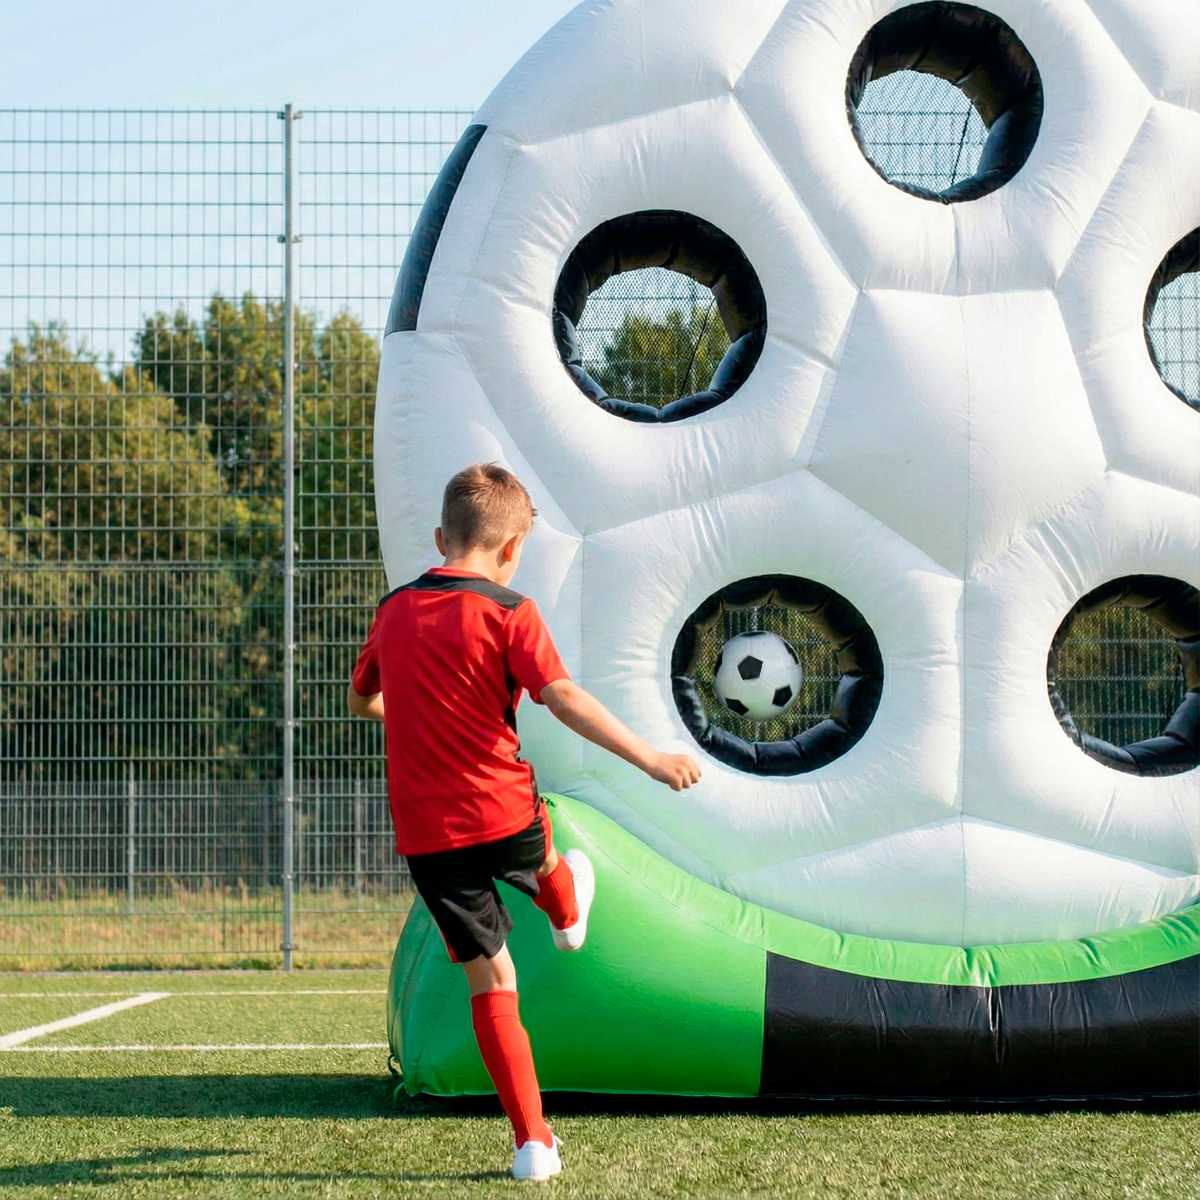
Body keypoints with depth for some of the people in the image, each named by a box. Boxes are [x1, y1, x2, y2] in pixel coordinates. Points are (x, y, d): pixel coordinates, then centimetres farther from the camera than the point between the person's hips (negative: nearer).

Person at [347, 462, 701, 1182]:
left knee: (490, 982, 6)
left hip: (425, 837, 3)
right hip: (505, 814, -3)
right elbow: (564, 698, -20)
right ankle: (566, 918, 67)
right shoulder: (509, 612, -8)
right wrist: (650, 759, -19)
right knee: (544, 848, 35)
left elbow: (360, 701, 23)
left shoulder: (393, 611, 7)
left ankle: (534, 1142, 3)